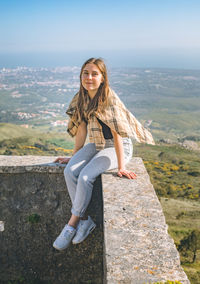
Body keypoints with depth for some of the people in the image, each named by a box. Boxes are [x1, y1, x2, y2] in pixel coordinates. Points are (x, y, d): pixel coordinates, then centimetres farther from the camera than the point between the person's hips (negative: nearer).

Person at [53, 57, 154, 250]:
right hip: (95, 145, 7)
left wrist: (121, 167, -24)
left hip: (116, 147, -6)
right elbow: (82, 128, 9)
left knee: (85, 177, -25)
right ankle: (85, 220, -7)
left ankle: (72, 225, -8)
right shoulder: (81, 98, 2)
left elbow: (117, 134, -23)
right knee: (69, 172, -18)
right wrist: (74, 157, 12)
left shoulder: (109, 99, -20)